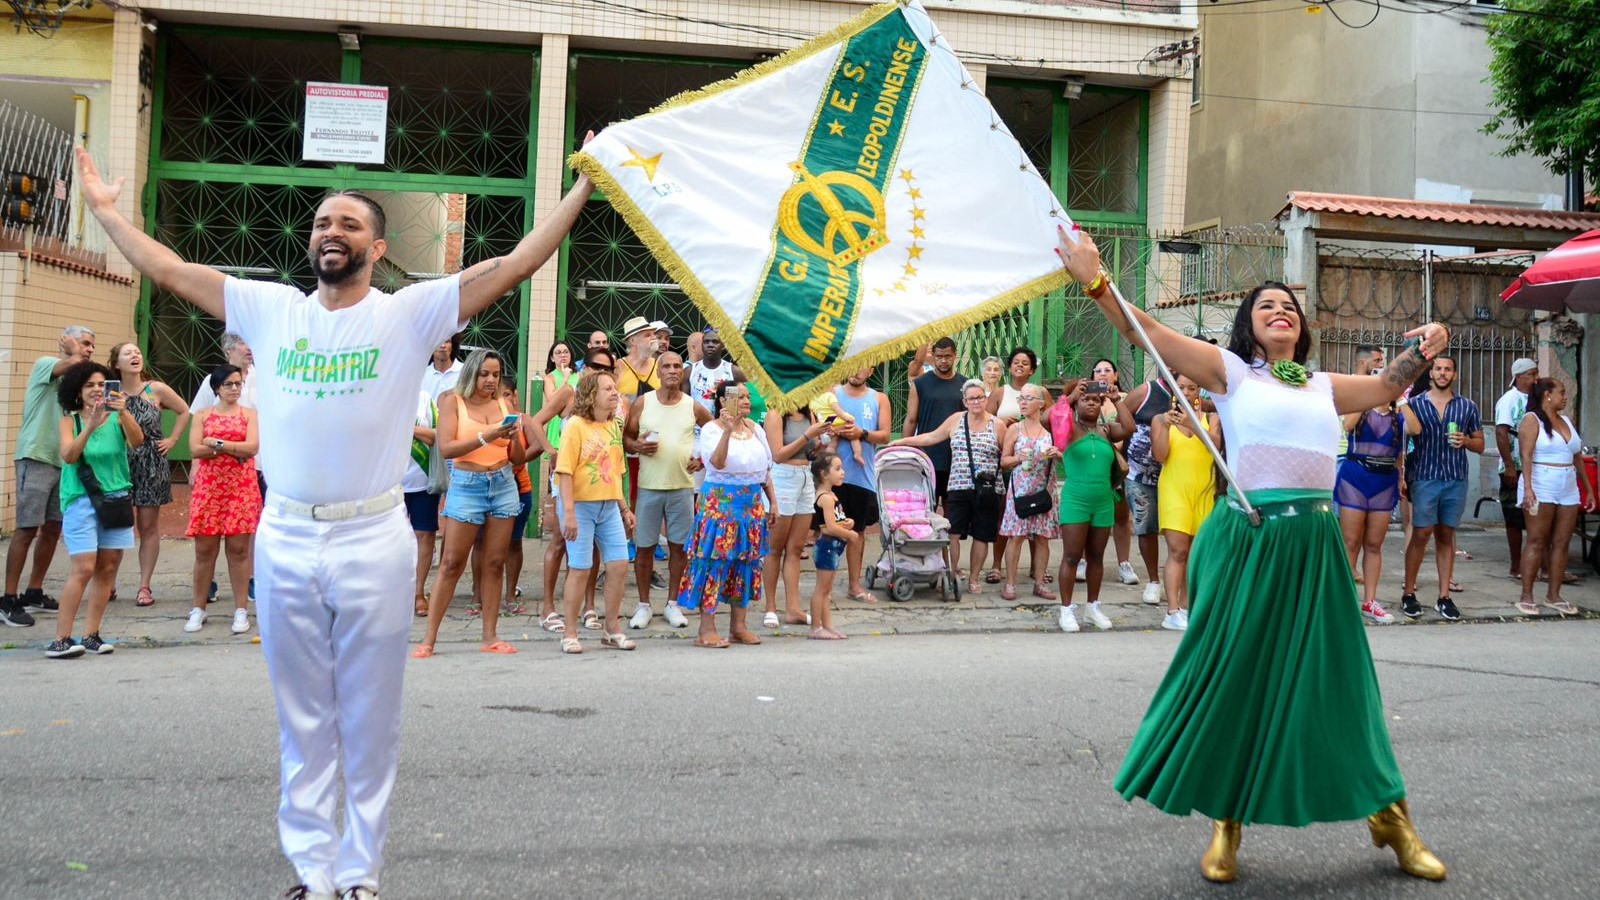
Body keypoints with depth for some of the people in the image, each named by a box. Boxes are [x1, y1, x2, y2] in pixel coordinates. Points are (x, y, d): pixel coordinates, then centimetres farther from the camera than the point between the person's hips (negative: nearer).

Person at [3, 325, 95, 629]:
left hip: (63, 461, 7)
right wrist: (73, 350, -5)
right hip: (36, 458, -7)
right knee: (27, 529, -8)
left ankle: (34, 594, 19)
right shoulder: (44, 364, -3)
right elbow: (73, 362, -24)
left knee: (52, 529, 9)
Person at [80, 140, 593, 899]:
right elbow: (170, 272, 16)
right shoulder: (271, 309, 8)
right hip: (284, 540, 3)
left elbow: (515, 265, -9)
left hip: (372, 542, -3)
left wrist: (584, 188, -12)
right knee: (302, 723, 12)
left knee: (370, 723, 7)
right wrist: (102, 208, 20)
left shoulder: (410, 313, -3)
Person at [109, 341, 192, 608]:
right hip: (119, 465, 0)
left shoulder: (156, 390, -2)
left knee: (148, 527, 4)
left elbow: (184, 411, 10)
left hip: (151, 466, 0)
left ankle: (144, 586, 11)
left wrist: (172, 440, 4)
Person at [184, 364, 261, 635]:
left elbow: (252, 447, -8)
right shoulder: (203, 415, 9)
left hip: (241, 488, -1)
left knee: (238, 549, 0)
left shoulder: (249, 414, 8)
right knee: (204, 549, 2)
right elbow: (195, 450, -4)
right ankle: (198, 609, 12)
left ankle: (241, 610, 6)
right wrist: (234, 448, -9)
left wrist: (216, 443, -9)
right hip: (208, 487, 1)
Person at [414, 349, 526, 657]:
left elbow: (519, 457, 9)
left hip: (503, 485, 4)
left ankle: (490, 636, 12)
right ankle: (429, 637, 2)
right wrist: (486, 437, -21)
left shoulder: (504, 404, 8)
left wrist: (514, 436, -11)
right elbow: (446, 448, -13)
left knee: (495, 563, 6)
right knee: (451, 563, -3)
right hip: (467, 485, -4)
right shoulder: (453, 401, -2)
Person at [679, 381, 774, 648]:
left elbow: (766, 468, 18)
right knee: (715, 560, -7)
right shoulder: (711, 429, -6)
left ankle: (738, 626, 17)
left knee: (746, 562, 8)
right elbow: (717, 462, -23)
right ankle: (707, 630, -4)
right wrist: (727, 430, -31)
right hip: (720, 502, -7)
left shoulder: (755, 429, 13)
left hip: (752, 503, 7)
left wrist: (773, 502, 14)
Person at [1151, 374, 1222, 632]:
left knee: (1194, 551, 5)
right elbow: (1159, 456, -4)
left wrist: (1191, 424, -24)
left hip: (1203, 490, 2)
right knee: (1177, 550, -11)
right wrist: (1166, 425, -16)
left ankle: (1185, 606, 13)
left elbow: (1216, 443, -10)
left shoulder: (1210, 418, 9)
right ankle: (1173, 612, -14)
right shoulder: (1161, 419, 6)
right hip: (1174, 489, -2)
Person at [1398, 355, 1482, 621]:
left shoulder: (1468, 407, 9)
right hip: (1424, 479, -2)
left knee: (1446, 537, 7)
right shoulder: (1415, 403, 3)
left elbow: (1480, 444, 11)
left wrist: (1465, 441, -5)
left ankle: (1444, 596, 11)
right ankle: (1409, 594, 5)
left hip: (1457, 480, 2)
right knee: (1421, 535, -3)